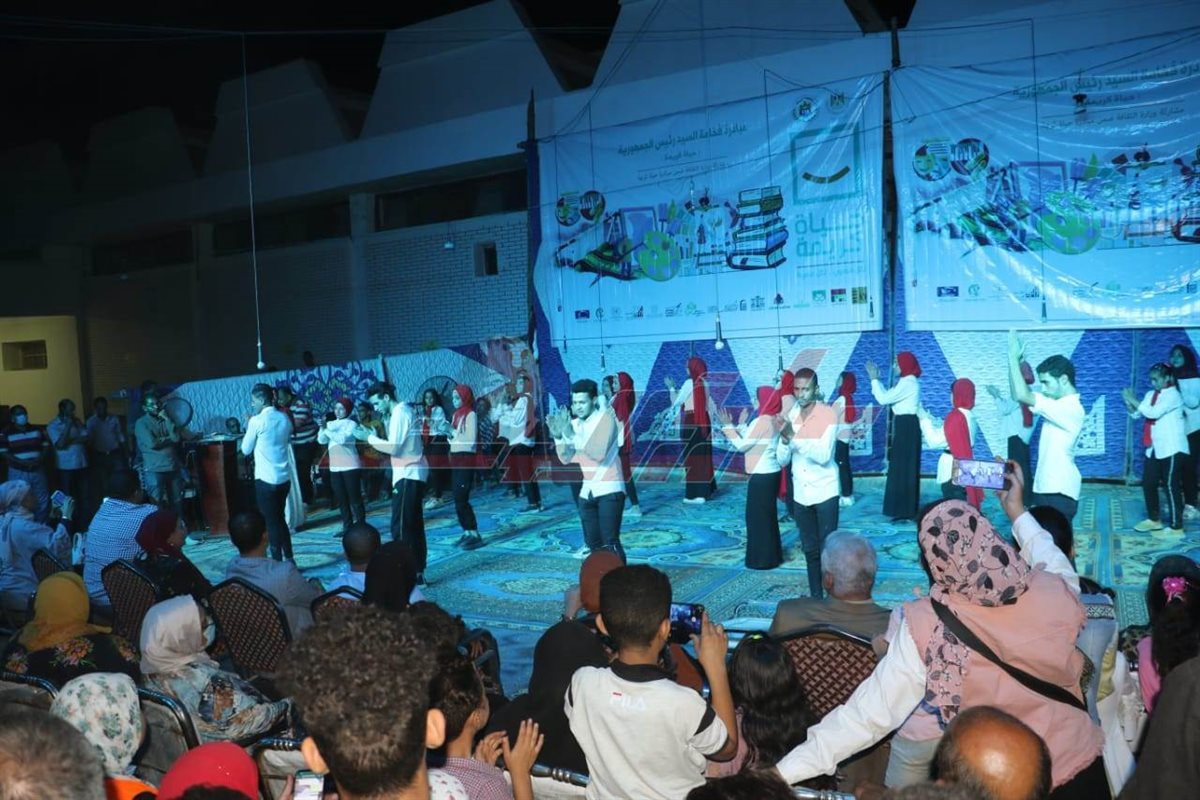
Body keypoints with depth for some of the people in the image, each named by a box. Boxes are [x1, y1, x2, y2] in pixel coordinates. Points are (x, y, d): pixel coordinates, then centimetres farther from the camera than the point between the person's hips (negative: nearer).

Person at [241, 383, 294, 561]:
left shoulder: (257, 421, -11)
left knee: (271, 521, 2)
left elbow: (246, 450, -2)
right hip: (284, 477, 6)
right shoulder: (285, 418, 6)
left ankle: (278, 562, 5)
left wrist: (248, 427, 9)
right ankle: (289, 558, 22)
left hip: (265, 479, -6)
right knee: (280, 518, 19)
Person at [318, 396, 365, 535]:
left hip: (350, 466, -5)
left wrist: (327, 430, -20)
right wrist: (323, 429, -19)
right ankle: (347, 526, 15)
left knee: (355, 497, -5)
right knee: (341, 499, 8)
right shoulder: (330, 424, 13)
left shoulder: (352, 424, -2)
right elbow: (321, 440, -1)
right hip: (335, 467, 6)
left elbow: (343, 439, -18)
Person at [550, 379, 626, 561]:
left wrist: (571, 435, -28)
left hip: (609, 489, -6)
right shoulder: (574, 424, 7)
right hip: (586, 491, 6)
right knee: (593, 543, 11)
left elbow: (599, 453, -25)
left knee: (610, 543, -11)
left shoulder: (606, 419, -11)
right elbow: (566, 459, 5)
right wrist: (558, 436, -11)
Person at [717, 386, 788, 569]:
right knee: (768, 515, 17)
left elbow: (743, 445, -12)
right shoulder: (776, 421, 7)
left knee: (758, 516, 1)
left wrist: (728, 426, -7)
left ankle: (762, 559, 8)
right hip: (772, 473, 9)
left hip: (761, 476, -9)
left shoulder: (761, 422, -18)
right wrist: (742, 425, 13)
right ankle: (773, 555, 25)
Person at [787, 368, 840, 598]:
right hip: (801, 493, 5)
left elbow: (823, 455, -24)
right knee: (810, 549, 13)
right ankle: (815, 596, 23)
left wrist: (794, 437, -31)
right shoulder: (792, 413, 3)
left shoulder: (828, 415, -12)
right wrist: (784, 439, -16)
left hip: (824, 491, -5)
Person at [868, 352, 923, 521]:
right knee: (905, 468, 14)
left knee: (902, 468, -7)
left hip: (907, 427, -11)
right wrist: (876, 379, 13)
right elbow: (889, 396, 16)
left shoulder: (907, 383, -17)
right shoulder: (909, 382, 17)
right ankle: (907, 509, 20)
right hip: (907, 426, 11)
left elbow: (884, 399, -20)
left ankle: (904, 510, -3)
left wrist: (874, 379, -11)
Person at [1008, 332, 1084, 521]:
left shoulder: (1071, 409, -19)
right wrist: (1015, 360, 3)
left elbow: (1022, 395, -25)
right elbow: (1017, 395, 12)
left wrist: (1013, 357, -17)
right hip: (1045, 489, 10)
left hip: (1059, 493, -10)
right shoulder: (1059, 405, 11)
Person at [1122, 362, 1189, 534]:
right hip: (1154, 448, 8)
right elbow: (1136, 414, 10)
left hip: (1172, 448, -8)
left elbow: (1154, 413, -24)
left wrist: (1133, 399, -18)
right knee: (1148, 483, 12)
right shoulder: (1151, 394, 13)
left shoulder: (1173, 395, -11)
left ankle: (1176, 527, 0)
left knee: (1171, 486, -5)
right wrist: (1128, 402, -8)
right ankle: (1154, 520, 27)